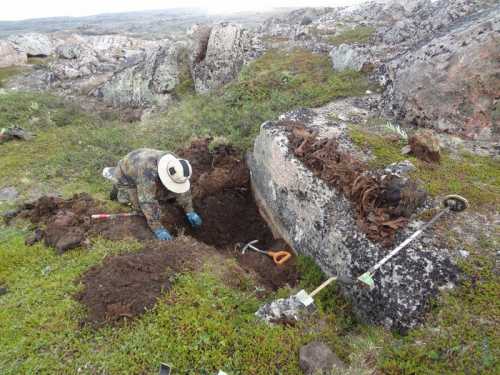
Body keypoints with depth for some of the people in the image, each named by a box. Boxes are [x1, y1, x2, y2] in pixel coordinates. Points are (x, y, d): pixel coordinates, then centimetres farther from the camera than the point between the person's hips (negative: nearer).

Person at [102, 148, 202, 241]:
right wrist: (157, 229, -42)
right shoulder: (149, 172, -45)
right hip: (126, 177, -5)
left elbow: (183, 188, -13)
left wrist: (190, 211, -13)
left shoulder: (175, 165, -26)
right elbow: (147, 202, -43)